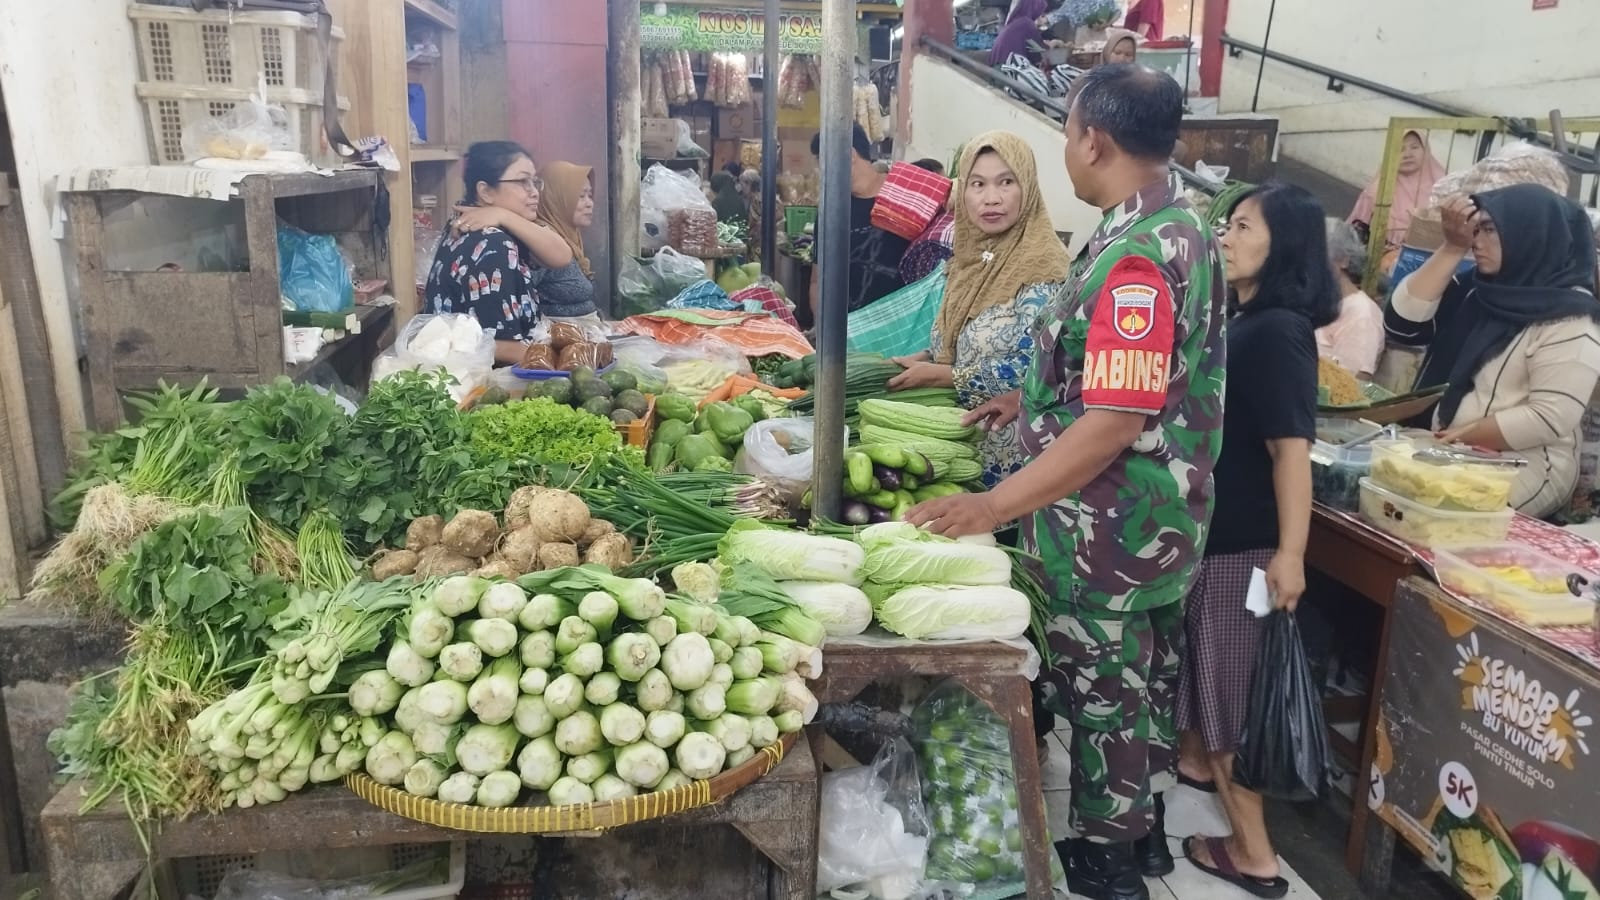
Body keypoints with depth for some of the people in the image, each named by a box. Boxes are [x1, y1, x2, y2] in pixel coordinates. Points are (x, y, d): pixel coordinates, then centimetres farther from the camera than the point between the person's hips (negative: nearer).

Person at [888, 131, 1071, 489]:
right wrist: (919, 360, -2)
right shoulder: (972, 254, 7)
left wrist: (936, 374, -17)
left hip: (1006, 449, -7)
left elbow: (1030, 369, -22)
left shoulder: (1042, 264, -16)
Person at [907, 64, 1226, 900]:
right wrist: (1033, 399, 17)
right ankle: (1141, 830, 39)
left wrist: (992, 506, -28)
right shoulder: (1179, 228, 6)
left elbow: (1115, 421, -29)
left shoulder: (1135, 257, -25)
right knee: (1144, 677, 21)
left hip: (1109, 525, -10)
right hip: (1156, 516, 10)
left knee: (1103, 688, 7)